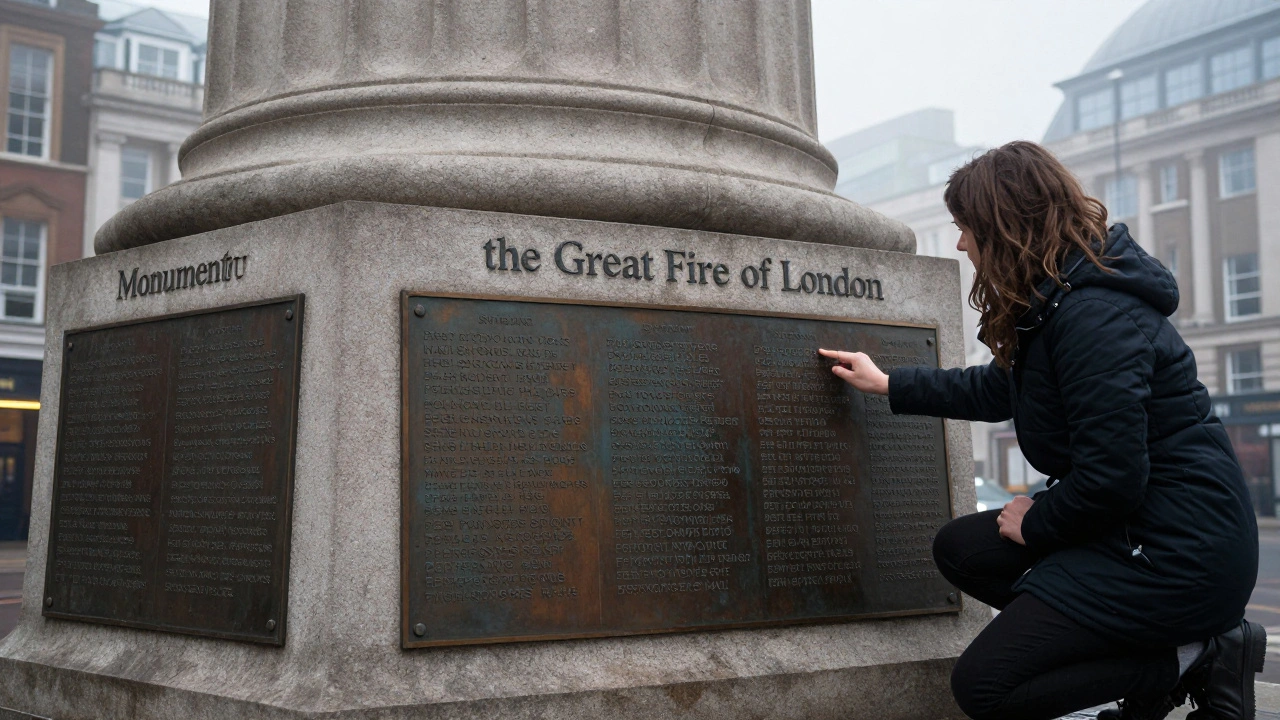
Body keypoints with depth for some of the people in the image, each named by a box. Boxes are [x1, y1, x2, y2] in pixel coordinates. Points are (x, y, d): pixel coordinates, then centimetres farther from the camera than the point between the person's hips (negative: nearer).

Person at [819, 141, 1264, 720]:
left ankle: (1198, 659, -1)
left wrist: (1037, 524, -7)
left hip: (1177, 552, -10)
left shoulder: (1093, 318, -24)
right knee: (959, 548, 13)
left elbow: (1109, 479, -26)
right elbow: (995, 390, 24)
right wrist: (886, 383, 29)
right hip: (1132, 521, 10)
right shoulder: (1056, 304, 8)